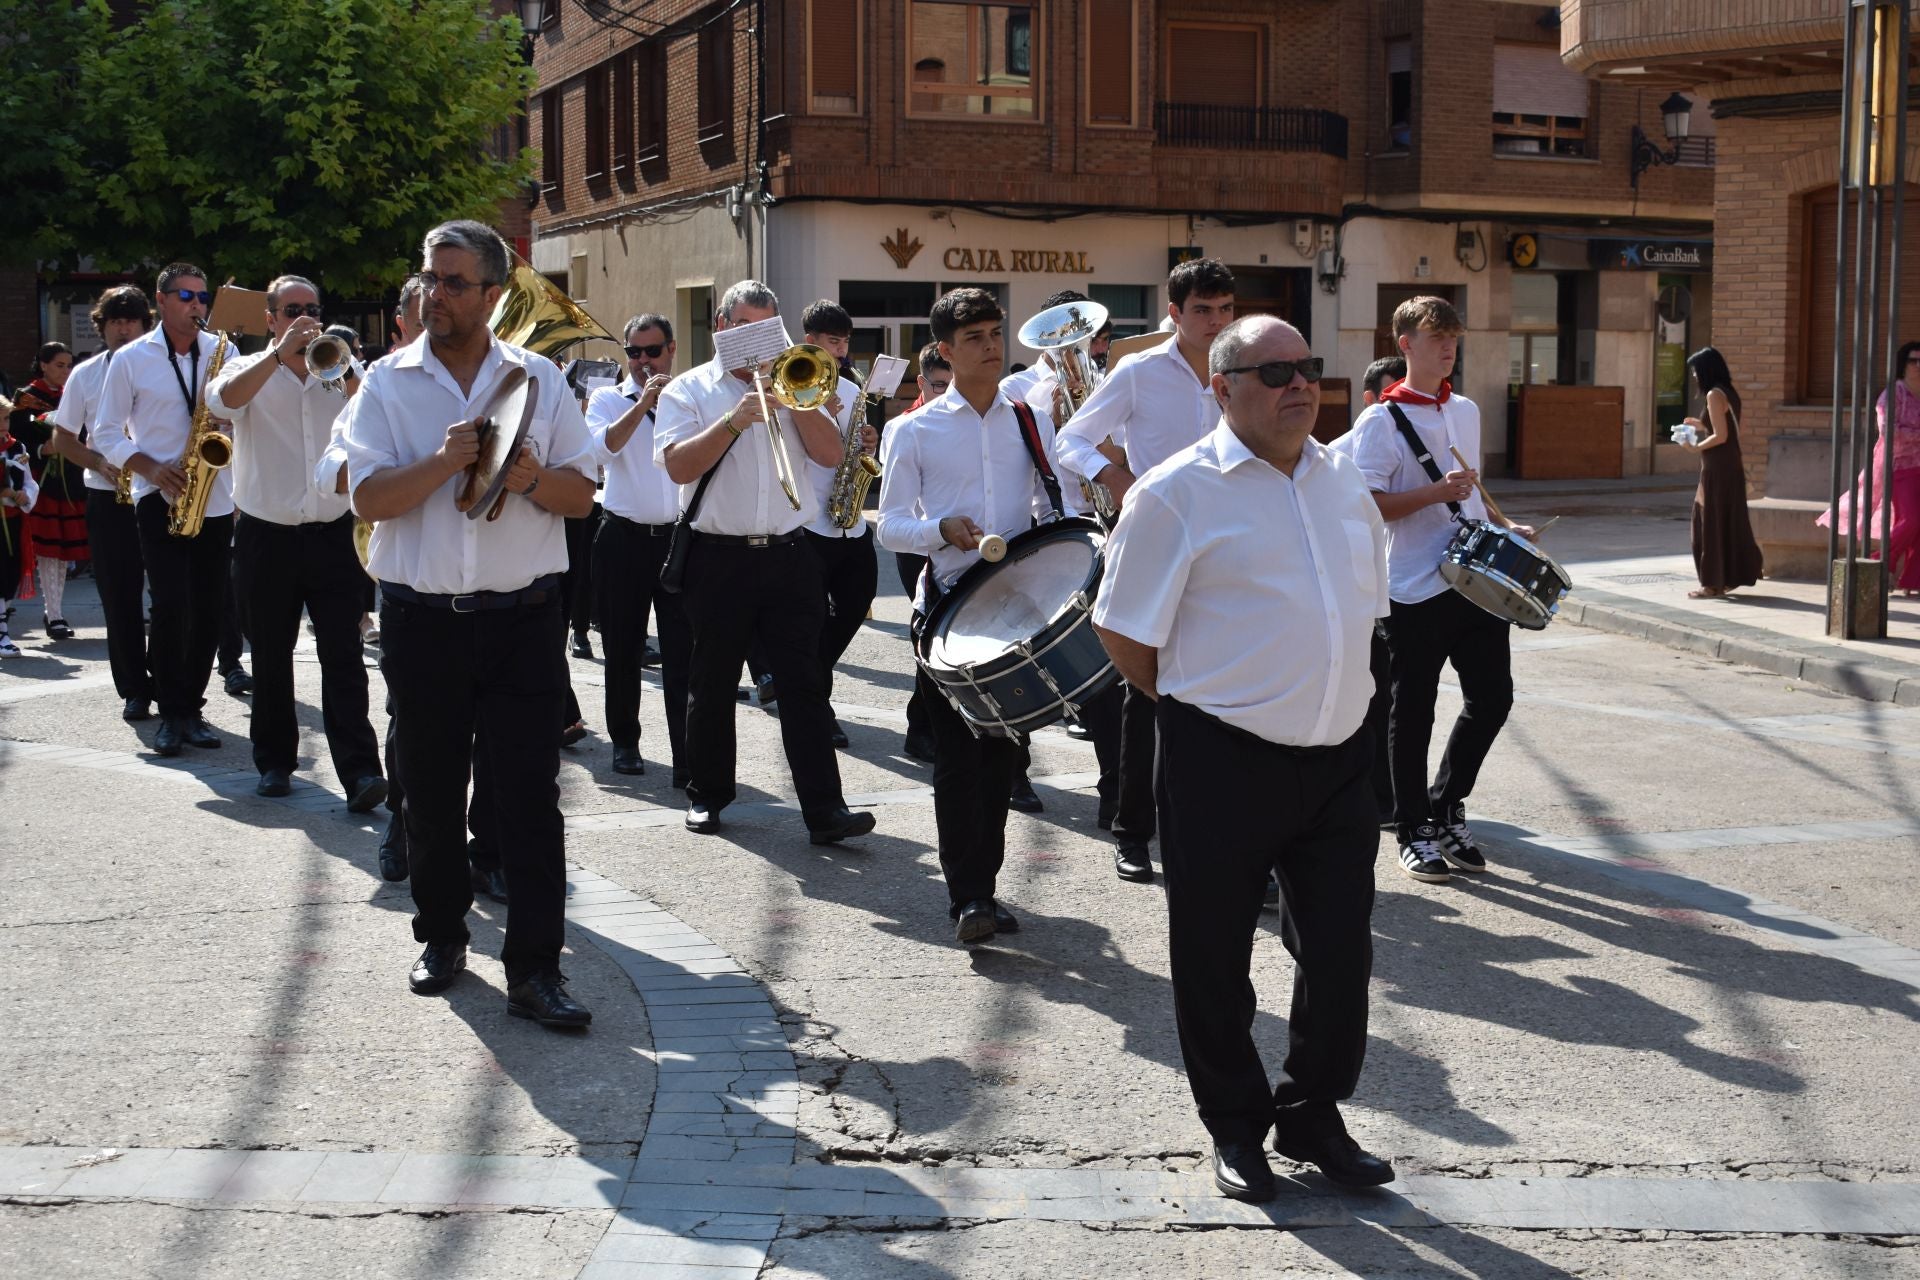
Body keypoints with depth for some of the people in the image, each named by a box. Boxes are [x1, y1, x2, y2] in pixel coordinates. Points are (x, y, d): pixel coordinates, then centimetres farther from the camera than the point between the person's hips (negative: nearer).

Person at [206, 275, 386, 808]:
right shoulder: (249, 369, 5)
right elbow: (223, 400, -18)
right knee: (271, 658, 10)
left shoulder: (339, 373, 9)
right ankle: (275, 760, 23)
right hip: (266, 539, 0)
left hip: (332, 535, 0)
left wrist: (347, 372, -18)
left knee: (343, 656, -7)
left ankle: (360, 770, -13)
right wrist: (281, 352, -25)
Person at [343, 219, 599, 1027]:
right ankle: (441, 935, 30)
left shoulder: (538, 379, 5)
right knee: (431, 790, 12)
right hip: (421, 618, 1)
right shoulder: (388, 383, 3)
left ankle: (534, 968, 0)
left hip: (523, 619, -1)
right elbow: (368, 499, -6)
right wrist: (445, 461, -20)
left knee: (528, 792, -3)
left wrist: (532, 478, -16)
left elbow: (582, 495, 4)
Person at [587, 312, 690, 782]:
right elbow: (604, 446, -14)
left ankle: (687, 759, -7)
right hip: (624, 538, 0)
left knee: (683, 654, -5)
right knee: (623, 650, 9)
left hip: (680, 537, 0)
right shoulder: (608, 399, 6)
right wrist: (643, 404, -20)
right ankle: (624, 742, 24)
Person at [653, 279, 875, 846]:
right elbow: (680, 465, -12)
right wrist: (736, 419, -20)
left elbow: (830, 453, 2)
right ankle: (707, 795, 23)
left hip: (788, 556, 2)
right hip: (719, 559, -2)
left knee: (803, 683, -3)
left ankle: (824, 810, -7)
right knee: (712, 684, 8)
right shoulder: (688, 391, 3)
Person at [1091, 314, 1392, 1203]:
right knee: (1214, 955, 7)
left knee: (1340, 950, 10)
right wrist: (1189, 702, 4)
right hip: (1222, 762, -5)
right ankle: (1234, 1127, 26)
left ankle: (1313, 1115, 29)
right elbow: (1123, 631, -6)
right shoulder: (1177, 494, -9)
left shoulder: (1344, 481, 9)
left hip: (1338, 755, 5)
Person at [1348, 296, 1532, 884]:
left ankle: (1445, 807, 25)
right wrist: (1437, 492, -22)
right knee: (1412, 713, 3)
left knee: (1492, 697, 7)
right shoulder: (1381, 421, -8)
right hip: (1415, 588, -6)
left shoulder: (1467, 411, 14)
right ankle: (1414, 832, 15)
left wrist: (1502, 527, 13)